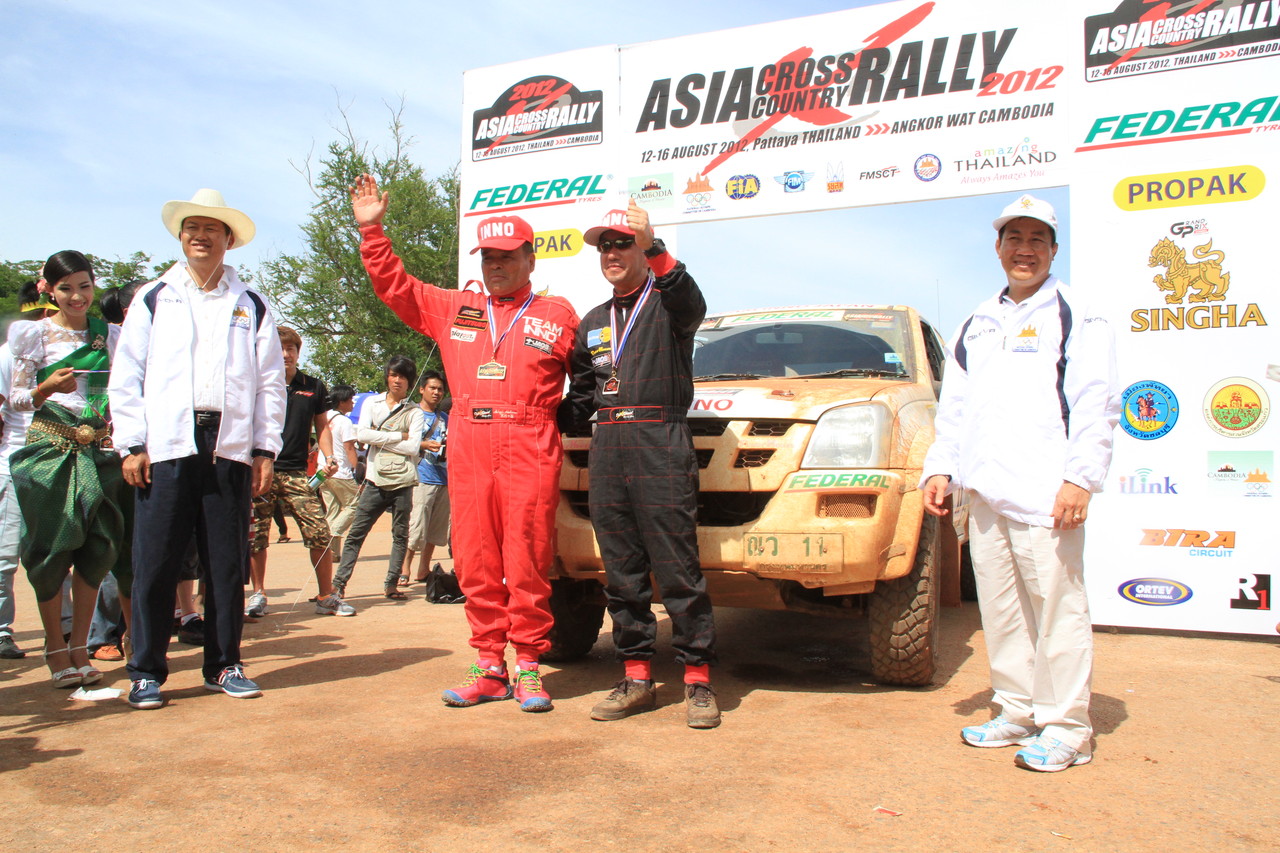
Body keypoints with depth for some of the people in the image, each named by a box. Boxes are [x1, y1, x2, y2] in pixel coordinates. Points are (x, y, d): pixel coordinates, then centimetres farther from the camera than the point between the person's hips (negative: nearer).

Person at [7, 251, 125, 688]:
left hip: (98, 450, 2)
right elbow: (16, 398, 4)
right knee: (52, 547, -2)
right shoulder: (33, 334, 3)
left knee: (97, 547, -1)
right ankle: (55, 647, 13)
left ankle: (80, 647, 11)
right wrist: (47, 388, -16)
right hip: (49, 450, -2)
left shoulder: (110, 335, 9)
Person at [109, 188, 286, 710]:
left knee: (227, 563, 4)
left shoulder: (251, 306, 13)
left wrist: (265, 450, 3)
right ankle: (146, 671, 10)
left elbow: (271, 381, 10)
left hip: (230, 447, 1)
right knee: (155, 562, -1)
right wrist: (132, 445, -2)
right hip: (166, 447, -1)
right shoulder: (153, 299, 12)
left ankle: (224, 665, 15)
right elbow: (126, 376, 8)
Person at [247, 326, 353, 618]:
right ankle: (258, 596, 17)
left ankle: (326, 596, 6)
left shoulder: (314, 387, 11)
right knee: (256, 536, 2)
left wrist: (329, 457, 4)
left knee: (320, 534, -6)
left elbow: (322, 426, 19)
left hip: (297, 473, 1)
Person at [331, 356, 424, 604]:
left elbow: (413, 447, -7)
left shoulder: (414, 412, 7)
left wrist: (379, 439, -6)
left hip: (403, 482, -1)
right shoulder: (372, 403, 12)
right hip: (376, 480, 1)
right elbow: (361, 434, -4)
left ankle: (391, 584, 13)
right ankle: (339, 583, 1)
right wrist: (399, 436, -5)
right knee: (356, 534, -2)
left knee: (400, 535, 4)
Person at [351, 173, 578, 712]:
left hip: (531, 454, -3)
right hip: (467, 451, 4)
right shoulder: (453, 310, 20)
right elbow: (393, 285, 21)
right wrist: (371, 229, 15)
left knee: (527, 564, -2)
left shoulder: (557, 315, 11)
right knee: (476, 564, 5)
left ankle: (528, 668, 8)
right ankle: (489, 667, 14)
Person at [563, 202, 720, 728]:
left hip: (661, 447, -6)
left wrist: (654, 250, -34)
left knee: (678, 571, -6)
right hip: (606, 450, 6)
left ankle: (697, 682, 2)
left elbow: (691, 305, -21)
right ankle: (637, 678, 14)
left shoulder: (667, 303, 5)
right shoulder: (593, 322, 24)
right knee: (621, 573, 6)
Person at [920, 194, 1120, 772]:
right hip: (985, 494, 6)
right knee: (1000, 612, 10)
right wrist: (941, 468, 13)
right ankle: (1017, 713, 22)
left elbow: (1097, 406, -6)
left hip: (1044, 495, -6)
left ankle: (1066, 728, 6)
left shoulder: (1077, 317, 3)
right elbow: (953, 408, 23)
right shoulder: (977, 326, 21)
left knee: (1057, 610, -4)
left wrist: (1080, 477, -15)